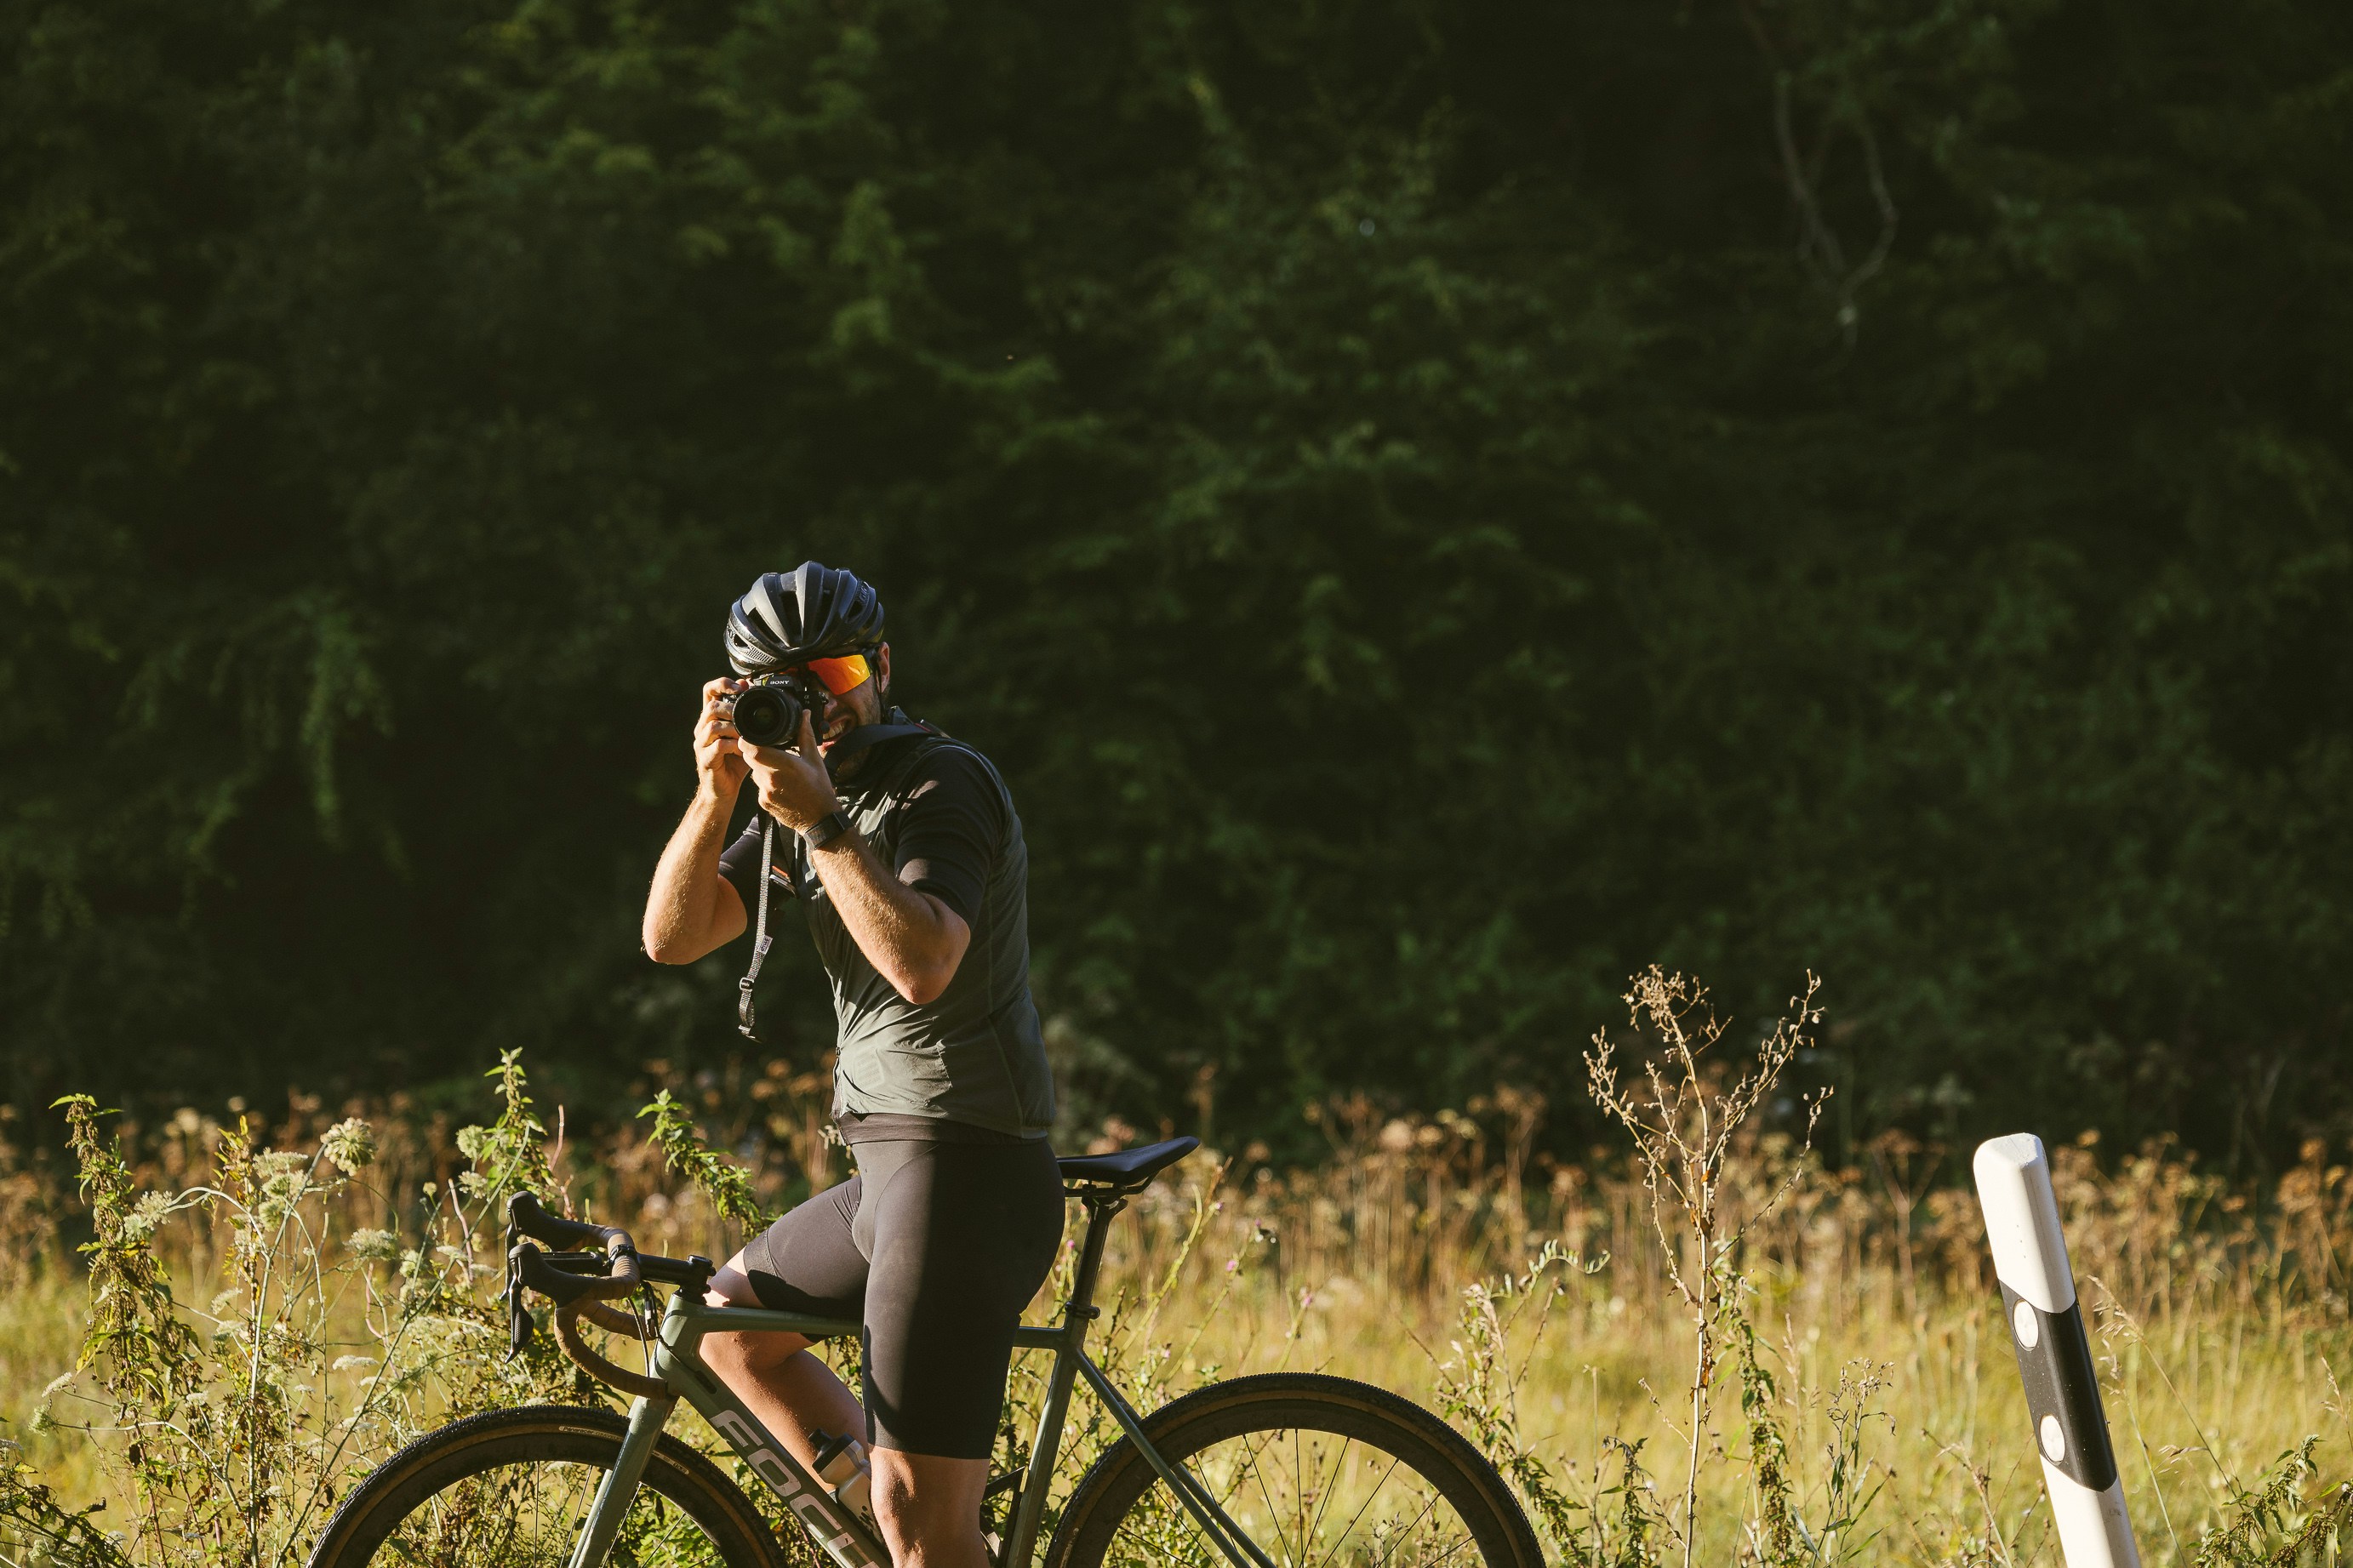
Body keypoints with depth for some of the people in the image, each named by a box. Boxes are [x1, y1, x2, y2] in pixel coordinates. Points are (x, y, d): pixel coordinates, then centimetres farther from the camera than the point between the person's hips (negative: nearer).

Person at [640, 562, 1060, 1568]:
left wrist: (820, 824, -27)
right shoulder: (809, 793, 15)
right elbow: (671, 937, 5)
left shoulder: (942, 784, -12)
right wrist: (717, 795, -8)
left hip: (961, 1169, -10)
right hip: (893, 1162, 10)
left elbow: (922, 962, -29)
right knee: (726, 1324, 27)